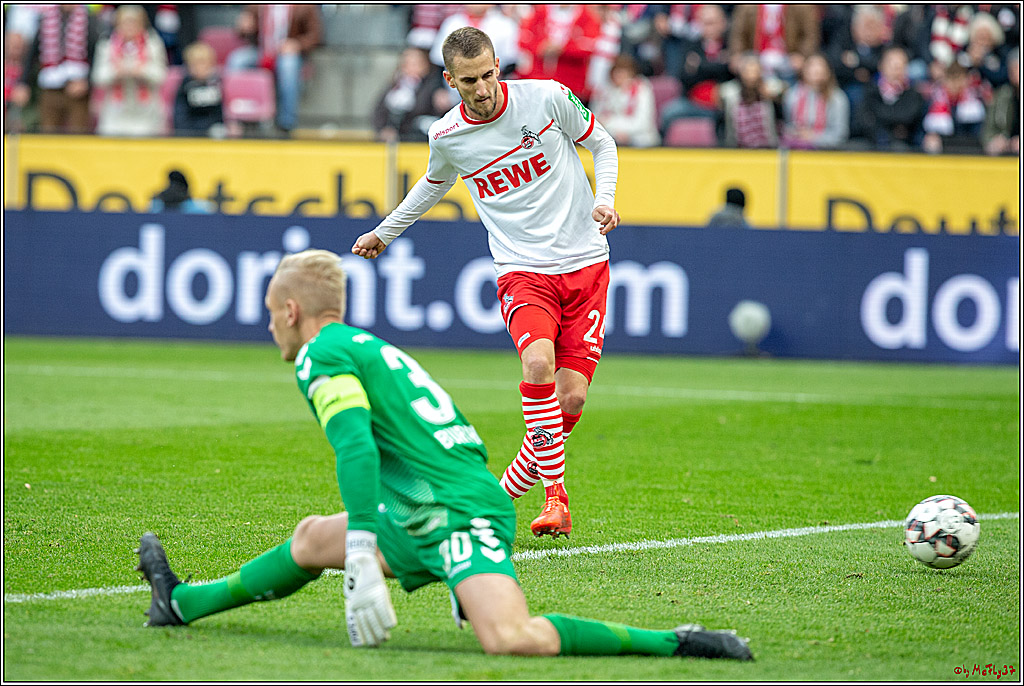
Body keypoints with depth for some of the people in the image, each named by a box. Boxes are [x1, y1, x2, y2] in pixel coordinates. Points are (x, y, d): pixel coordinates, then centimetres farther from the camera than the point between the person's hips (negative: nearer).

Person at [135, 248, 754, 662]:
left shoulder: (322, 355, -5)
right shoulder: (370, 347, 23)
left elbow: (356, 450, -22)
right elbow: (468, 442, 27)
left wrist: (361, 555, -29)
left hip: (459, 516, -10)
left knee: (511, 639, -30)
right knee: (312, 538, 25)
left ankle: (677, 644, -29)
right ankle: (184, 603, 43)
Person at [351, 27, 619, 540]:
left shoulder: (548, 97, -7)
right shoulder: (446, 136, -2)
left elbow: (602, 144, 10)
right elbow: (434, 184, 23)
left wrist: (604, 200, -7)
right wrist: (385, 232, 32)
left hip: (584, 263, 0)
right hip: (522, 273, 0)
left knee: (571, 397, -8)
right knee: (538, 362, -29)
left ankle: (509, 488, 15)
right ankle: (555, 495, -21)